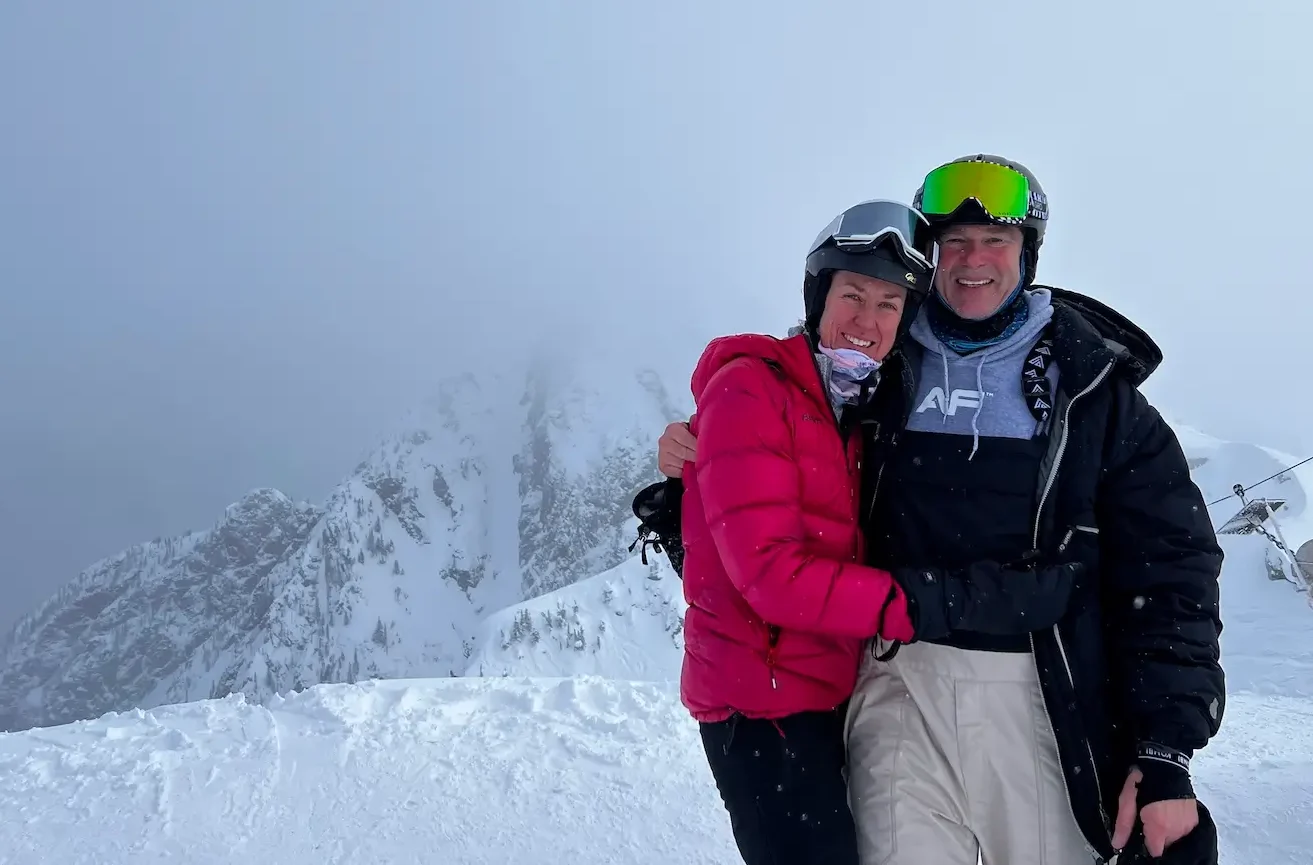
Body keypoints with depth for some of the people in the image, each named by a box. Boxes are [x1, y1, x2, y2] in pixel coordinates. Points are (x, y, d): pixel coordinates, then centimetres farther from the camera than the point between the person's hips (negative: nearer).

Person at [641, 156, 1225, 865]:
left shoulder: (1093, 387, 5)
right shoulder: (879, 369, 8)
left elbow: (1168, 566, 2)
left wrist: (1167, 752, -4)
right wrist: (696, 458, -2)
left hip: (1046, 694, 0)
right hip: (901, 679, 0)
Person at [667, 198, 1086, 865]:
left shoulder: (863, 409, 11)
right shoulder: (751, 390, -13)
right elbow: (770, 569, -21)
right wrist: (927, 604, -26)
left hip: (832, 692, 8)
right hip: (760, 701, -8)